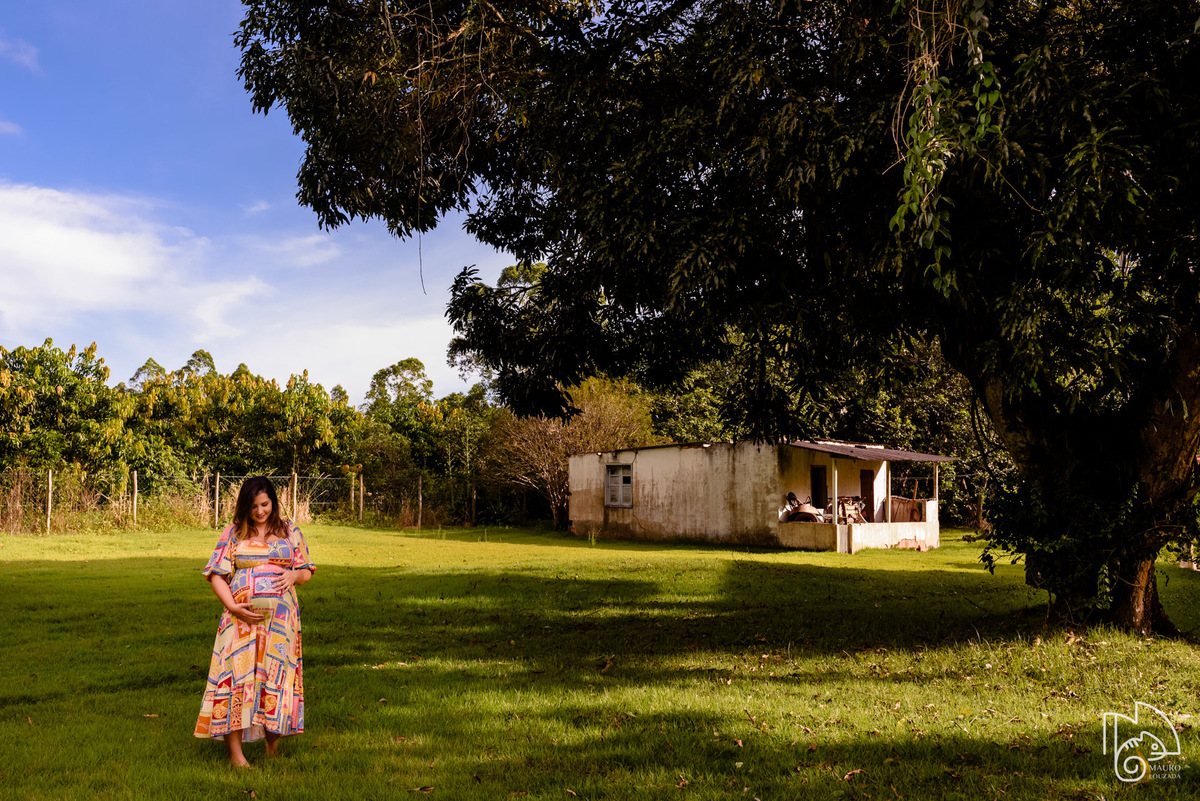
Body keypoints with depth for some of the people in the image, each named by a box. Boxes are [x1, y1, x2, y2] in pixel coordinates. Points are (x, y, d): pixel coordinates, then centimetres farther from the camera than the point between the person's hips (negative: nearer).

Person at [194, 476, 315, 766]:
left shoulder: (289, 532, 11)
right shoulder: (233, 535, 6)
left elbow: (306, 571, 14)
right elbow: (217, 575, 2)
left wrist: (293, 575, -10)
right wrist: (232, 606, -12)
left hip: (280, 617, 1)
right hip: (242, 616, -1)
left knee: (277, 674, 1)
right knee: (237, 674, -8)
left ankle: (273, 739, 17)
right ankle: (235, 752, -4)